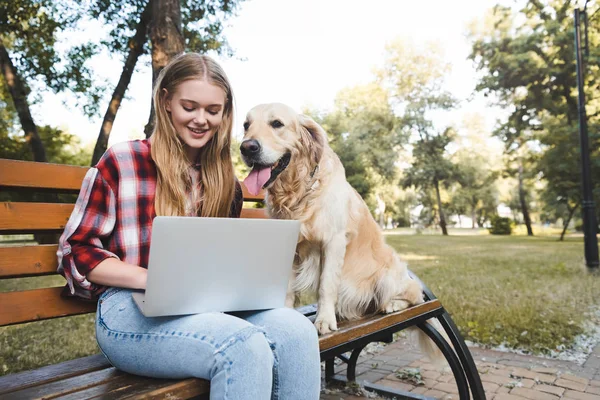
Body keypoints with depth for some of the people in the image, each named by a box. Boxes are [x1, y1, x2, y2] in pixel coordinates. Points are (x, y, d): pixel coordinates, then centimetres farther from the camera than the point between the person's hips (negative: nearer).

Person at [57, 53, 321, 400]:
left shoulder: (225, 180, 14)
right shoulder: (122, 161, 0)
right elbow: (76, 251, -1)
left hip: (210, 306, 5)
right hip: (133, 309, -4)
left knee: (297, 330, -25)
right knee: (245, 346, -33)